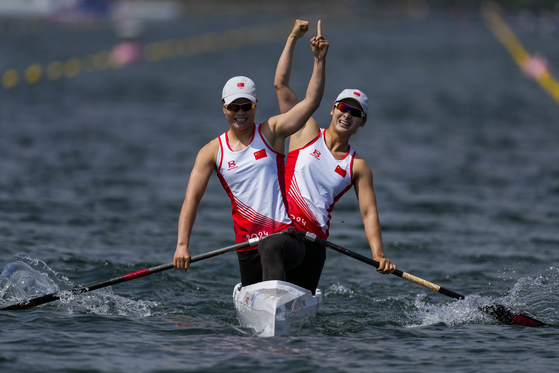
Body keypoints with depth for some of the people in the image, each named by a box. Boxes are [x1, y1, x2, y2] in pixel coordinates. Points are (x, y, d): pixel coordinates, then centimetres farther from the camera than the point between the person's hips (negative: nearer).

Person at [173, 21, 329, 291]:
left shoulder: (270, 132, 4)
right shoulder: (212, 152, 7)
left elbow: (311, 102, -6)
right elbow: (191, 198, -1)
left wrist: (319, 59, -19)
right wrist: (182, 245, -13)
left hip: (288, 238, -3)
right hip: (247, 246, 4)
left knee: (271, 247, -38)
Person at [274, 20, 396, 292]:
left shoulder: (358, 167, 11)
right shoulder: (308, 132, 10)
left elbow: (368, 212, 3)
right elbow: (281, 84, 6)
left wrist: (378, 255, -12)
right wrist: (293, 39, 2)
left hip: (314, 238, 2)